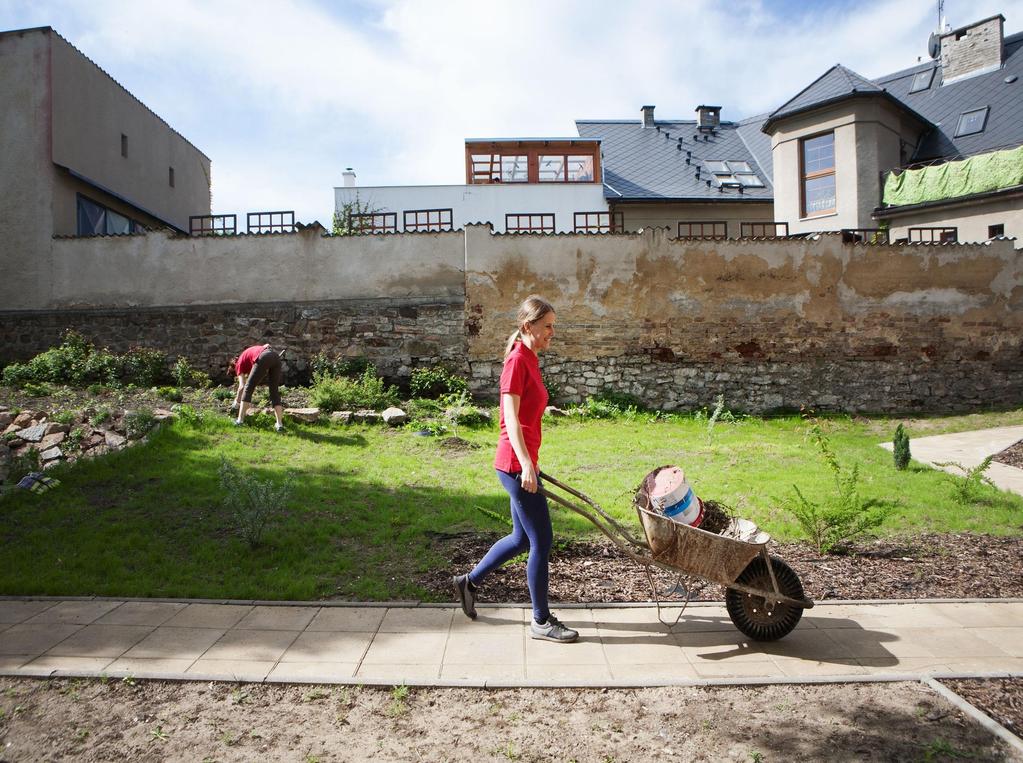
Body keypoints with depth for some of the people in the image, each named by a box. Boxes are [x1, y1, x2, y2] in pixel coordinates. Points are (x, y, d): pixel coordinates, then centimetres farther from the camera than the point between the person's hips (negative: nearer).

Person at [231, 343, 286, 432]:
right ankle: (280, 424, 4)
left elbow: (242, 386, 16)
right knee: (274, 392, 11)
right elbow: (267, 345, 25)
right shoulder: (251, 351, 41)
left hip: (263, 358, -5)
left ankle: (240, 420, 10)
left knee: (248, 388, 11)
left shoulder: (240, 363, 24)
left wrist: (236, 402, 25)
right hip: (276, 357, 5)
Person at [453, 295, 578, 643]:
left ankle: (469, 581, 34)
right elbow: (511, 419, -21)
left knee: (523, 537, 19)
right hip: (516, 463, -10)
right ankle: (541, 621, 13)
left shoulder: (529, 360, 14)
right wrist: (526, 465, -29)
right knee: (542, 540, -1)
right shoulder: (517, 361, -14)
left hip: (522, 462, 10)